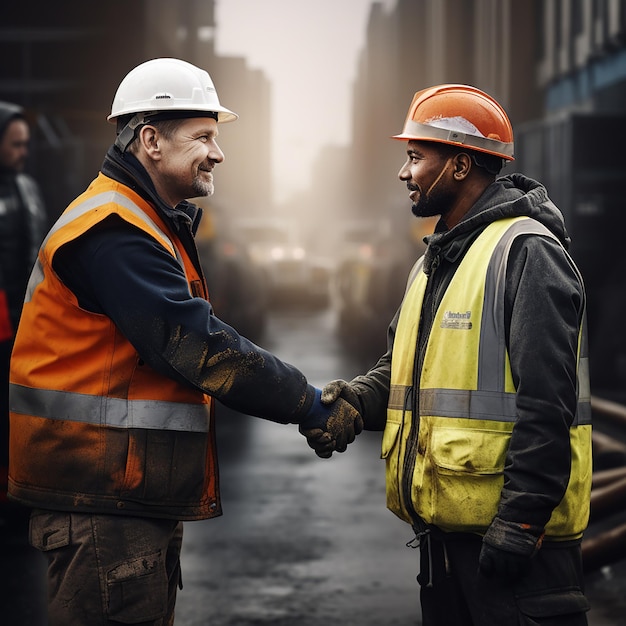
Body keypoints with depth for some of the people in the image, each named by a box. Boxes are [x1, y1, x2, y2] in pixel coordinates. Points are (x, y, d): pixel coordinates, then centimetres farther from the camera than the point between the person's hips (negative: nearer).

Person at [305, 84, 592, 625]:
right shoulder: (435, 261, 17)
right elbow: (402, 370, 21)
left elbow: (545, 401, -20)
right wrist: (353, 399, -1)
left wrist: (521, 518, -22)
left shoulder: (527, 252, -13)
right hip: (442, 520, 9)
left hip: (515, 529, -9)